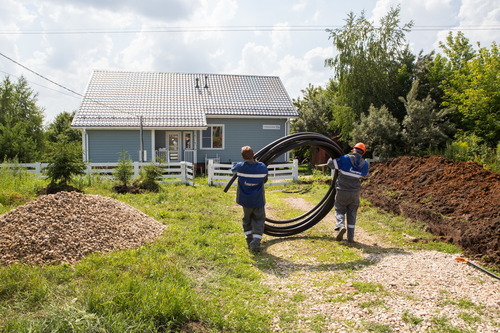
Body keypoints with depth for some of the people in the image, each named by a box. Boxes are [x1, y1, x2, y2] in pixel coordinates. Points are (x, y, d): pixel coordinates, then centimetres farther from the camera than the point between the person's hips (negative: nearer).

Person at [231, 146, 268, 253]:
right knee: (258, 221, 10)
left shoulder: (240, 166, -13)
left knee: (247, 220, 19)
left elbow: (233, 169, 11)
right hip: (259, 200, 0)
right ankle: (255, 244, -3)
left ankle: (249, 242, 22)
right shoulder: (262, 167, -9)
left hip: (245, 200, 0)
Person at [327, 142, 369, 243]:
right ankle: (350, 237, 13)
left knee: (339, 210, 11)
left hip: (342, 191, -3)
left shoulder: (345, 159, -11)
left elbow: (330, 163, -4)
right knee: (352, 214, 12)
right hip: (355, 192, 3)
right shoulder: (365, 165, 1)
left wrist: (334, 157, 18)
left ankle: (340, 226, -17)